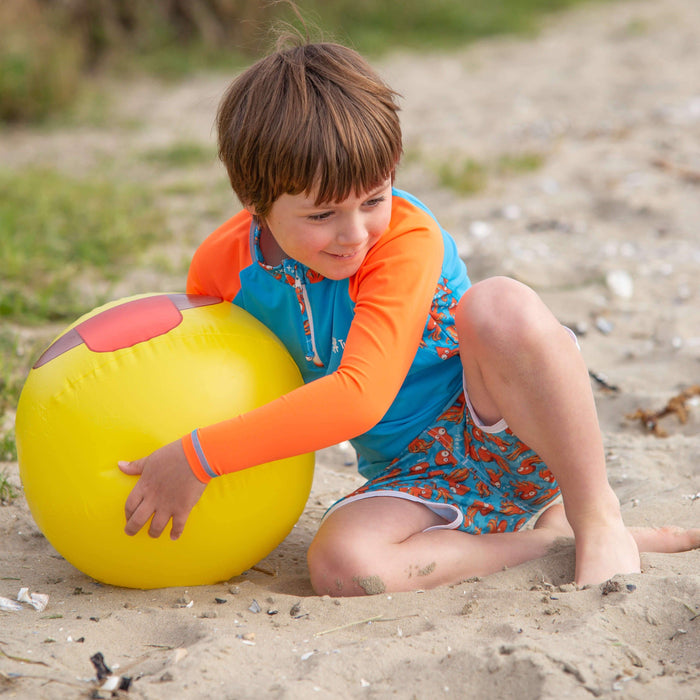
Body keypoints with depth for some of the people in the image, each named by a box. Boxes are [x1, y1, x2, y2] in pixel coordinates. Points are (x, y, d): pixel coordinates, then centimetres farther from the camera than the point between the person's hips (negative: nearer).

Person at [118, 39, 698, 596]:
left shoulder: (407, 240, -24)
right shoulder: (224, 265, -8)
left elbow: (359, 396, -34)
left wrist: (199, 457, -36)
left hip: (510, 431, -4)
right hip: (423, 481, 4)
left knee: (502, 306, -35)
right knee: (340, 566, -30)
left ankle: (597, 519, -18)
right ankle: (549, 536, -13)